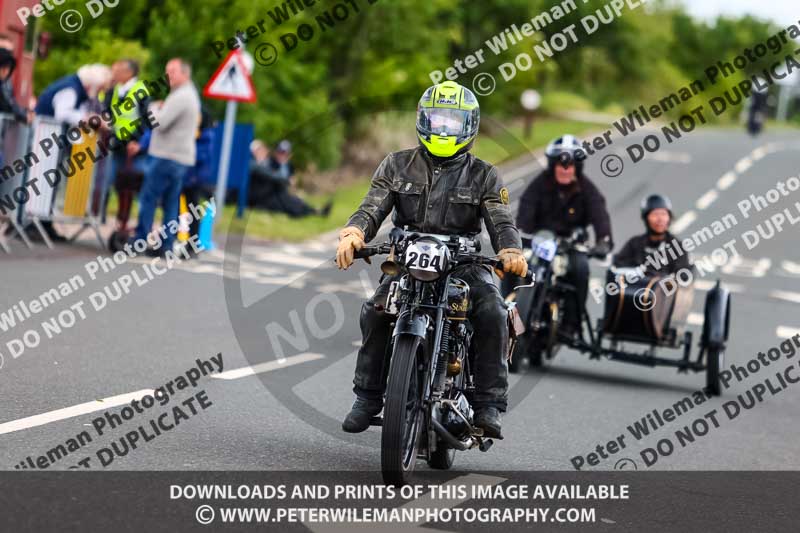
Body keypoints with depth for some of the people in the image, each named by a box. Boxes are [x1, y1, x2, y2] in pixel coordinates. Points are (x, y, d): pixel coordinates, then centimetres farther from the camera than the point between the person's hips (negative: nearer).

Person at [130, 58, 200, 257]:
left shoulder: (180, 97, -15)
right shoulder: (191, 95, 19)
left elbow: (159, 122, -20)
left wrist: (154, 108, -2)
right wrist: (159, 110, 8)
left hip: (167, 157, -10)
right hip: (184, 157, 10)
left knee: (148, 198, -4)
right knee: (171, 203, 7)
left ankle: (140, 239, -4)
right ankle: (166, 245, 6)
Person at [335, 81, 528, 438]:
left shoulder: (484, 176, 7)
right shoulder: (397, 166, 10)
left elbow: (501, 221, -6)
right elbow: (372, 209, -1)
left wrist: (511, 251, -30)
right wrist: (353, 233, -26)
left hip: (463, 262, -1)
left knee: (492, 313, -28)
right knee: (375, 311, -26)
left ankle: (489, 405, -21)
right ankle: (367, 398, -12)